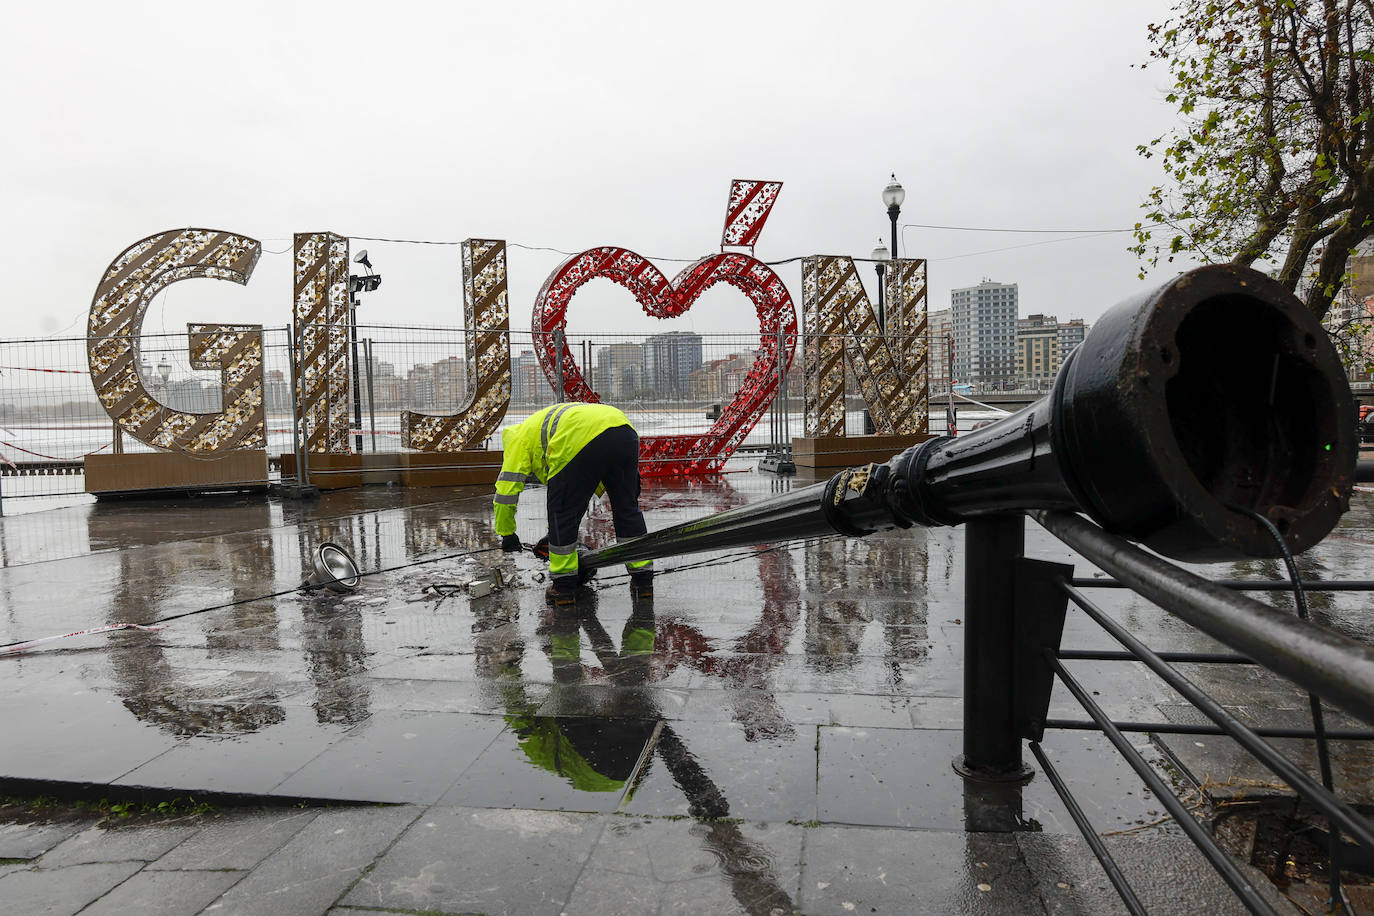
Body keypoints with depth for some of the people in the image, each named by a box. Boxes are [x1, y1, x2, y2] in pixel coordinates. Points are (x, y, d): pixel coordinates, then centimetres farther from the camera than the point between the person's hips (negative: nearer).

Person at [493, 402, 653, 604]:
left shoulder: (520, 437, 27)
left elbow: (506, 488, 19)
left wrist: (507, 534, 31)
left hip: (582, 442, -7)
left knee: (562, 513, 12)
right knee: (627, 508, 21)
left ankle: (564, 586, 18)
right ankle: (643, 579, 25)